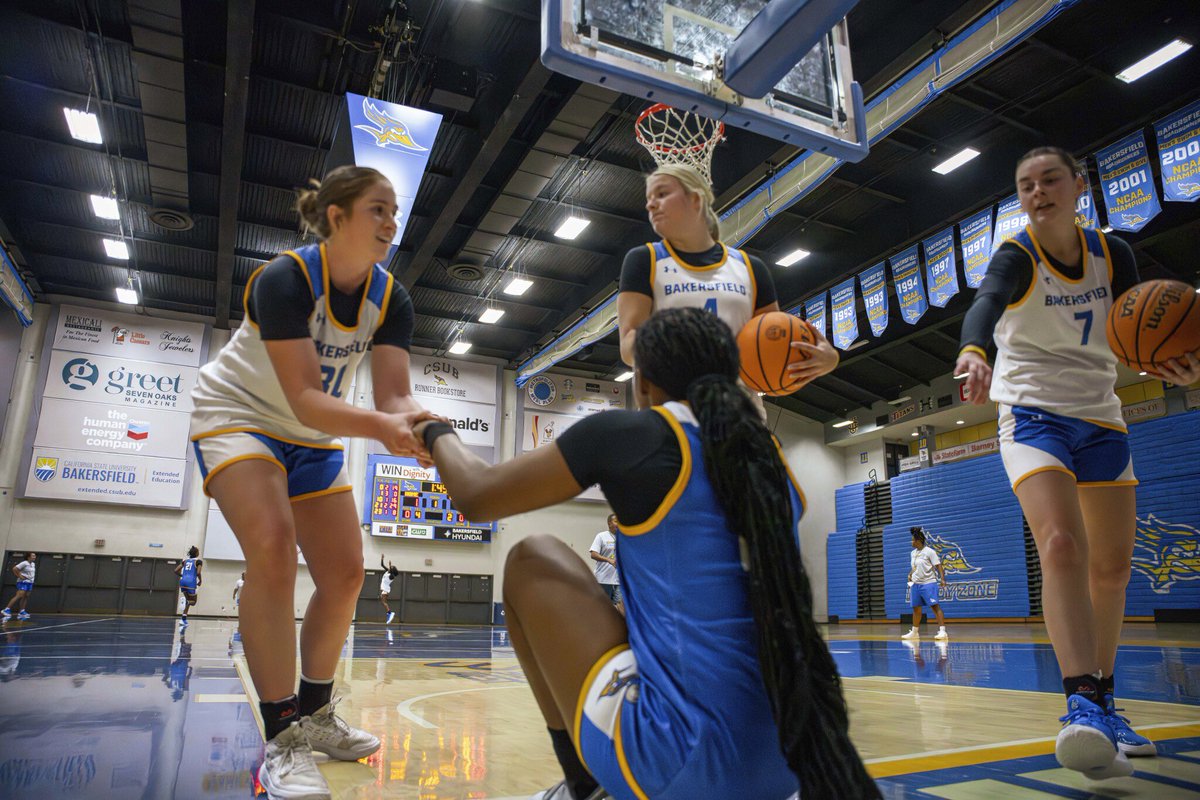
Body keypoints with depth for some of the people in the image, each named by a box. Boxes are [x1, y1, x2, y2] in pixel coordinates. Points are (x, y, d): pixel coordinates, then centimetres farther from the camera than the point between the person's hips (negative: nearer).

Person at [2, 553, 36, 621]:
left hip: (30, 582, 8)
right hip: (23, 582, -8)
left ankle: (22, 612, 4)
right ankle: (7, 609, -14)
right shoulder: (24, 563, -13)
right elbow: (14, 569, -19)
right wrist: (19, 576, -17)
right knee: (19, 596, -17)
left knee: (26, 597, 4)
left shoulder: (33, 564, 13)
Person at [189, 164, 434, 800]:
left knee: (344, 573, 0)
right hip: (238, 415, -6)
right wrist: (380, 427, -52)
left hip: (313, 437, 6)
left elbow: (393, 395, -20)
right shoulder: (284, 278, -27)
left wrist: (415, 427, -44)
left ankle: (314, 713, 19)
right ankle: (281, 739, -16)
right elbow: (304, 398, -35)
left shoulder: (391, 300, -12)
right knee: (272, 549, -28)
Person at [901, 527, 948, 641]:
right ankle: (914, 632, 21)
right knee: (916, 608, 12)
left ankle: (942, 631, -11)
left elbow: (938, 565, -13)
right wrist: (910, 576, 10)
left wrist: (942, 578, -23)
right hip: (916, 584, 7)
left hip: (928, 583, -7)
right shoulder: (913, 553, 12)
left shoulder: (929, 551, -9)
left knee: (935, 606, -11)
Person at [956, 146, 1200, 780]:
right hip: (1034, 417, -5)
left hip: (1101, 419, 6)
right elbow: (986, 303, -35)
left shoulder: (1112, 255, 3)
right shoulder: (1016, 257, -12)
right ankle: (1082, 702, -30)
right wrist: (972, 350, -58)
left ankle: (1103, 702, 26)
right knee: (1062, 545, -29)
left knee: (1112, 569, 11)